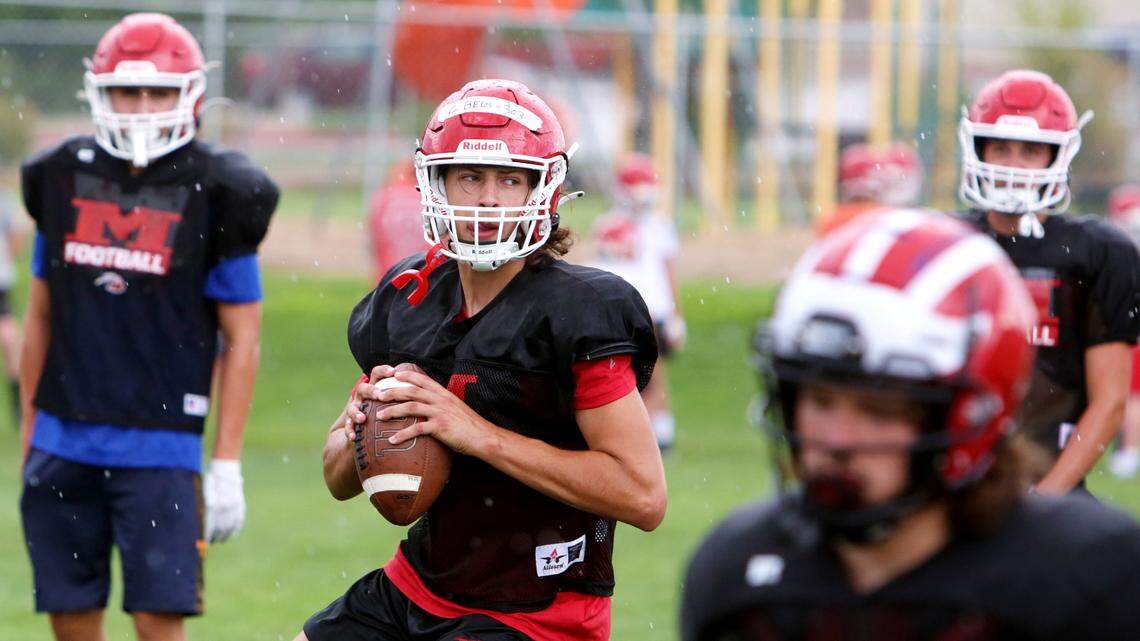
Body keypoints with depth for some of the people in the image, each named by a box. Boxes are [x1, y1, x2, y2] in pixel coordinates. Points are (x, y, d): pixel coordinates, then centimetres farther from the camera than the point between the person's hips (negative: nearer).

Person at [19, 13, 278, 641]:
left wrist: (228, 465, -6)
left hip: (159, 448, -4)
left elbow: (241, 339, -2)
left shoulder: (214, 194, -3)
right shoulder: (63, 179, 8)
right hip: (64, 445, 4)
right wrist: (28, 434, 15)